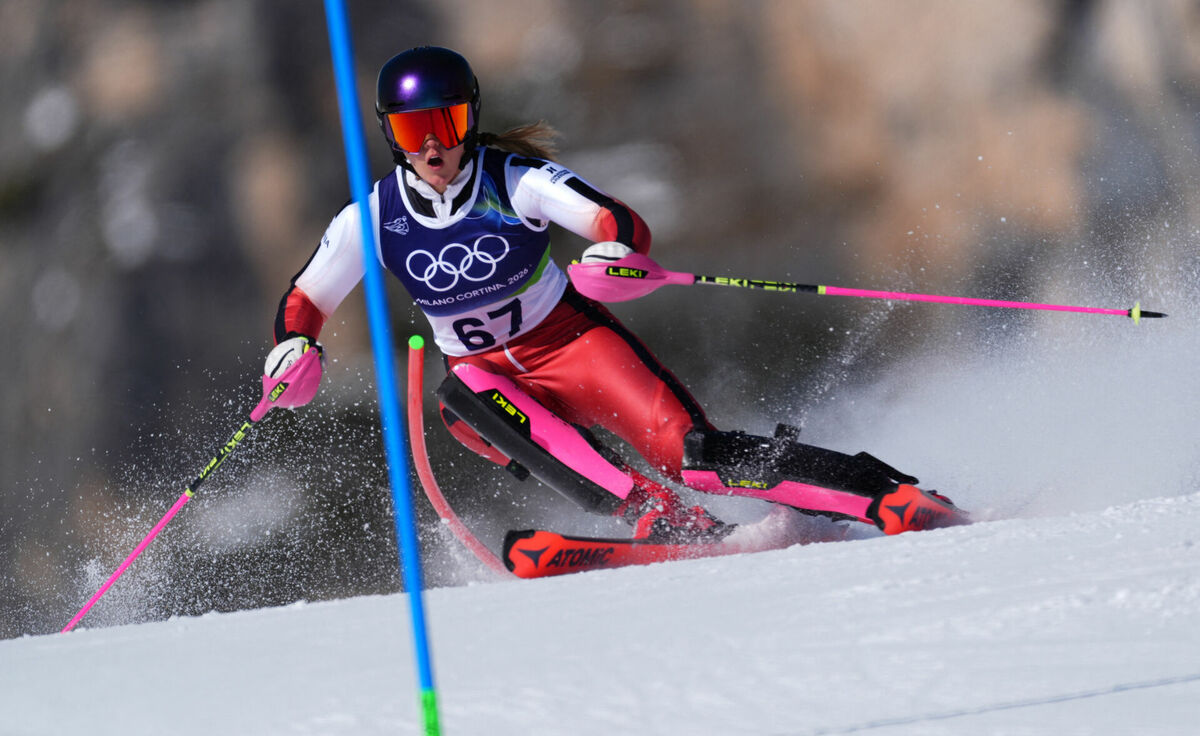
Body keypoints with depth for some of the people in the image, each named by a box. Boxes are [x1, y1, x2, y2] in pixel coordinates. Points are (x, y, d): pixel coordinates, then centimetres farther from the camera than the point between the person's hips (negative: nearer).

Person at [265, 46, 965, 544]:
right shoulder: (373, 218, -9)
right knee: (465, 397, -34)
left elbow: (628, 227, -24)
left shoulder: (514, 181, -16)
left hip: (571, 341, -2)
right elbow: (304, 301, 0)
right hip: (488, 371, 3)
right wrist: (294, 347, -23)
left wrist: (618, 252, -48)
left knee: (696, 454, -22)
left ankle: (896, 498, -19)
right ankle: (662, 521, -41)